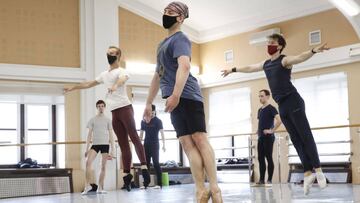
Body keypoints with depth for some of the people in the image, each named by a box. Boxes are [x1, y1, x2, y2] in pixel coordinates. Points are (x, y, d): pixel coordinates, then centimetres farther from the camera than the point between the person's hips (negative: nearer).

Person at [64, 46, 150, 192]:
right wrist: (73, 87, 33)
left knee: (134, 137, -16)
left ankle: (144, 166, -21)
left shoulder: (121, 71, -1)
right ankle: (127, 174, 2)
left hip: (125, 108, -7)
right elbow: (89, 84, 32)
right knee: (123, 144, 3)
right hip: (114, 112, 7)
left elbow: (123, 79, -25)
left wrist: (115, 85, -47)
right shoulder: (104, 74, 22)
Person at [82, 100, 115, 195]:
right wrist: (87, 148, 0)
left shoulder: (108, 120, 9)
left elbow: (111, 135, 7)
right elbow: (89, 134, 7)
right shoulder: (92, 120, 9)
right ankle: (88, 185, -15)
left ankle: (100, 188, 10)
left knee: (103, 166, 2)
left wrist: (112, 149, 0)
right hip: (95, 144, -1)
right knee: (88, 162, -21)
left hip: (105, 144, 1)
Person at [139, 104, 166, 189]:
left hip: (155, 144, -4)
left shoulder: (158, 121, -3)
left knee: (156, 163, -9)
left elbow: (162, 133, -10)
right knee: (146, 163, 5)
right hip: (146, 145, 4)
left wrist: (163, 145, -20)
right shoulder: (143, 121, 8)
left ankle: (159, 183, -10)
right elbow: (141, 133, 14)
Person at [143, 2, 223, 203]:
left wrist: (176, 94, -31)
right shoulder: (163, 43, 26)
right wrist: (149, 103, 29)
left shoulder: (180, 38, -2)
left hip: (187, 96, -8)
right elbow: (158, 75, 31)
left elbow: (184, 66, -19)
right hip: (175, 100, 8)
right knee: (188, 143, -1)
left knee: (199, 139, -11)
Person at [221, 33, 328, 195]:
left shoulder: (284, 60, -5)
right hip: (282, 106, 7)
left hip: (293, 102, -7)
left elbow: (300, 57, -23)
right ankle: (308, 173, 3)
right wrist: (233, 70, 46)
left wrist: (314, 51, -43)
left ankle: (318, 170, -4)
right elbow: (249, 68, 33)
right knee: (296, 139, 3)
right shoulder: (266, 64, 17)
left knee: (305, 135, -8)